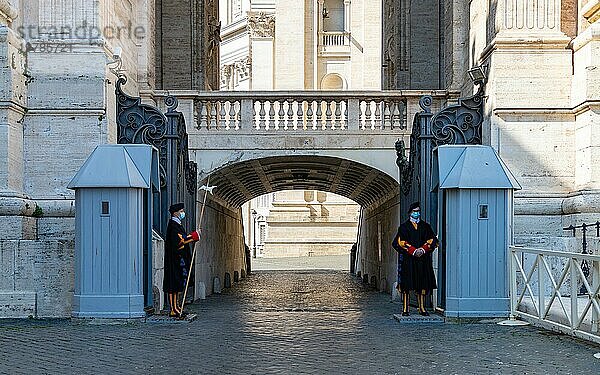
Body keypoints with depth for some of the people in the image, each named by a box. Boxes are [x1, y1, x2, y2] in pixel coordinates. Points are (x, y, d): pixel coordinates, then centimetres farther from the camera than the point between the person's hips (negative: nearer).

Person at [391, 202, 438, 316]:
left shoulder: (425, 226, 13)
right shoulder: (404, 226, 4)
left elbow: (432, 240, 7)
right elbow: (400, 242, -5)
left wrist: (423, 249, -9)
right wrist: (413, 251, -14)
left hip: (423, 258, 3)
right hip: (408, 258, -3)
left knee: (422, 284, 2)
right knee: (406, 284, -5)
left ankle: (422, 308, 8)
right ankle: (405, 308, -2)